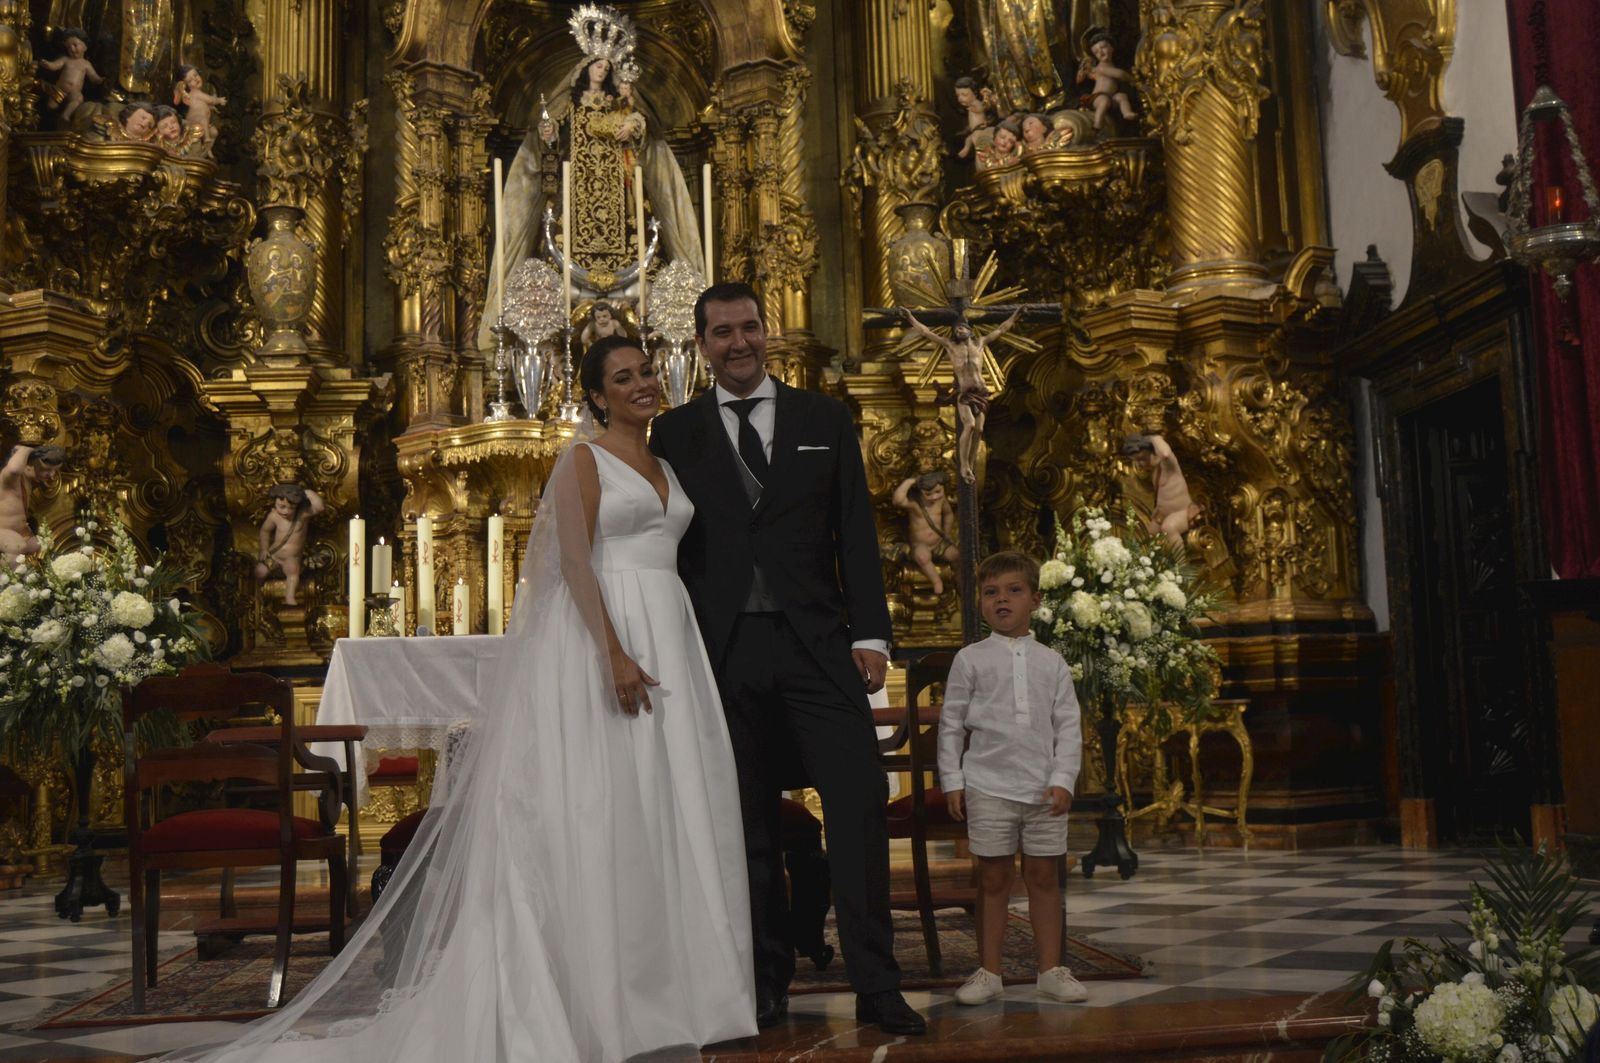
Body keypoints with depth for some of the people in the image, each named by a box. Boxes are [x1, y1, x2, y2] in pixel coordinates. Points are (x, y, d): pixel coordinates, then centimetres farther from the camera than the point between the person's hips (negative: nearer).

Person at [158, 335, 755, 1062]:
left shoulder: (666, 469, 19)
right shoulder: (583, 461, -2)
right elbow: (574, 561, -13)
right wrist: (615, 654, -23)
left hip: (670, 639, 7)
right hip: (600, 636, -7)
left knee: (664, 815, 7)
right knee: (597, 813, -4)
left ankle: (658, 998, 16)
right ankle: (595, 1003, 4)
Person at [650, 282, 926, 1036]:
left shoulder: (825, 421, 11)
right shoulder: (674, 434, 10)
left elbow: (856, 535, 7)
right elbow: (666, 549, 8)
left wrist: (869, 634, -2)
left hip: (817, 644, 0)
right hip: (724, 654, 0)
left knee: (860, 803, -7)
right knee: (749, 827, 5)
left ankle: (876, 987, 1)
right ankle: (767, 986, 15)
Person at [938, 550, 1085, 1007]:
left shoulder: (1052, 663, 7)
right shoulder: (971, 659, 3)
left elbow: (1068, 726, 5)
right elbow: (951, 723, 3)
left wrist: (1063, 780, -5)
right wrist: (952, 781, -2)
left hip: (1044, 788, 1)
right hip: (988, 785, -1)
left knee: (1043, 876, 7)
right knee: (993, 878, 4)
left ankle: (1051, 971, 15)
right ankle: (988, 972, 12)